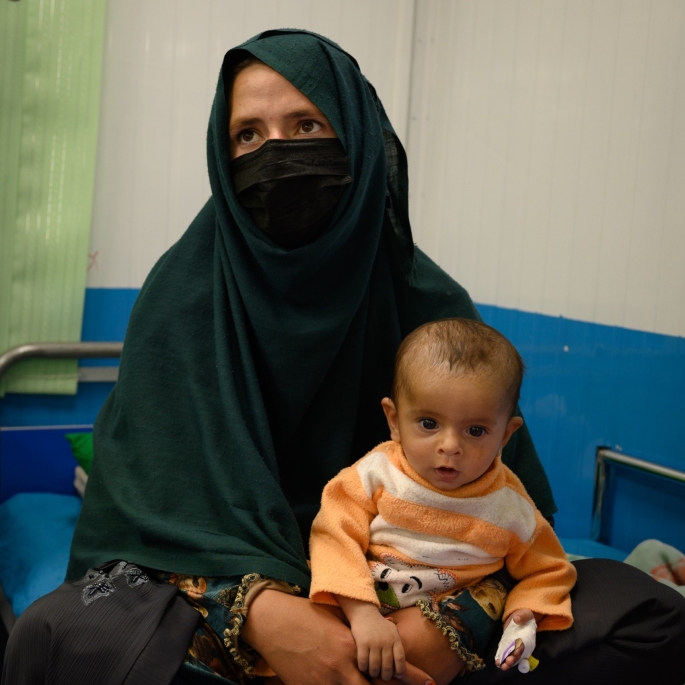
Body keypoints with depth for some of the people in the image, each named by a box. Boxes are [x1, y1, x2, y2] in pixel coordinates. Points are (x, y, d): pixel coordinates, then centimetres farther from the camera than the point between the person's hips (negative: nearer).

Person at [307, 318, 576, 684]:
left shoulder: (509, 507, -5)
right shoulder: (377, 474, -10)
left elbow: (544, 571, 9)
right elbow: (335, 538, -18)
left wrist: (524, 614, -13)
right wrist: (362, 613, -32)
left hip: (452, 601, 0)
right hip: (364, 596, 0)